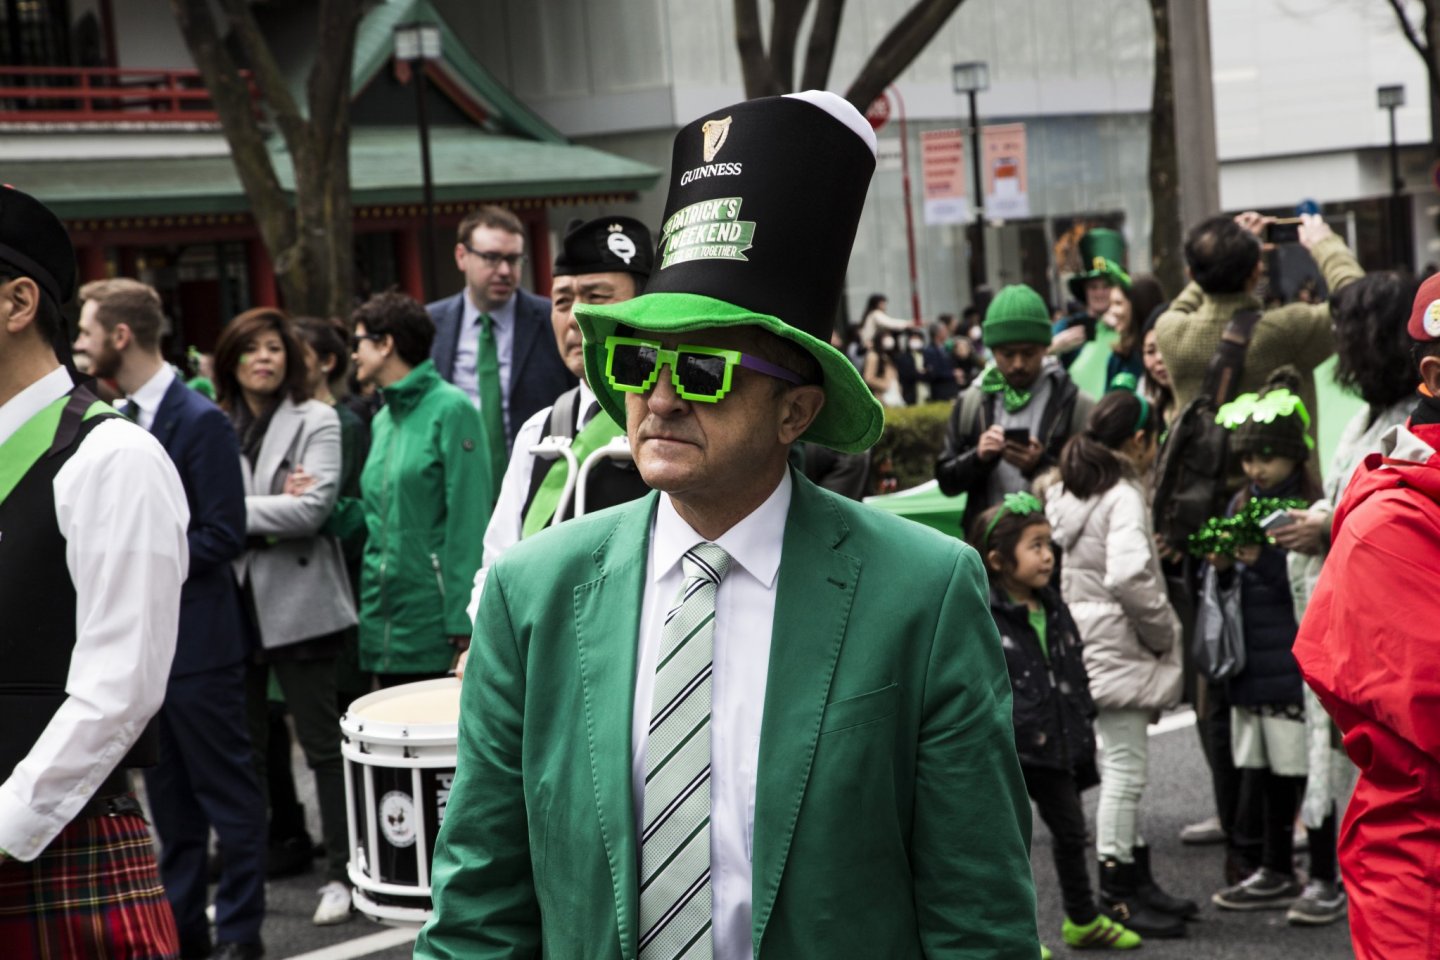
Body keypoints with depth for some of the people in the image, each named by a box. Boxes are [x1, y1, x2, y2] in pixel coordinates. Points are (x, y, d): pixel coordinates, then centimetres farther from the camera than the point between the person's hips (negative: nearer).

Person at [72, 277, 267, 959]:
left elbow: (224, 536, -17)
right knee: (168, 794, 15)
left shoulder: (200, 421, -14)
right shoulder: (116, 418, 11)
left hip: (196, 641, -8)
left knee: (226, 792, 2)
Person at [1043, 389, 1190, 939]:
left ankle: (1138, 882, 23)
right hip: (1118, 647, -10)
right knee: (1125, 766, -4)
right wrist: (1163, 632, -13)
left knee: (1124, 768, 16)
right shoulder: (1123, 496, -15)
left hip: (1086, 641, 10)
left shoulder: (1068, 492, 13)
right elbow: (1129, 576, -27)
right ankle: (1117, 897, 0)